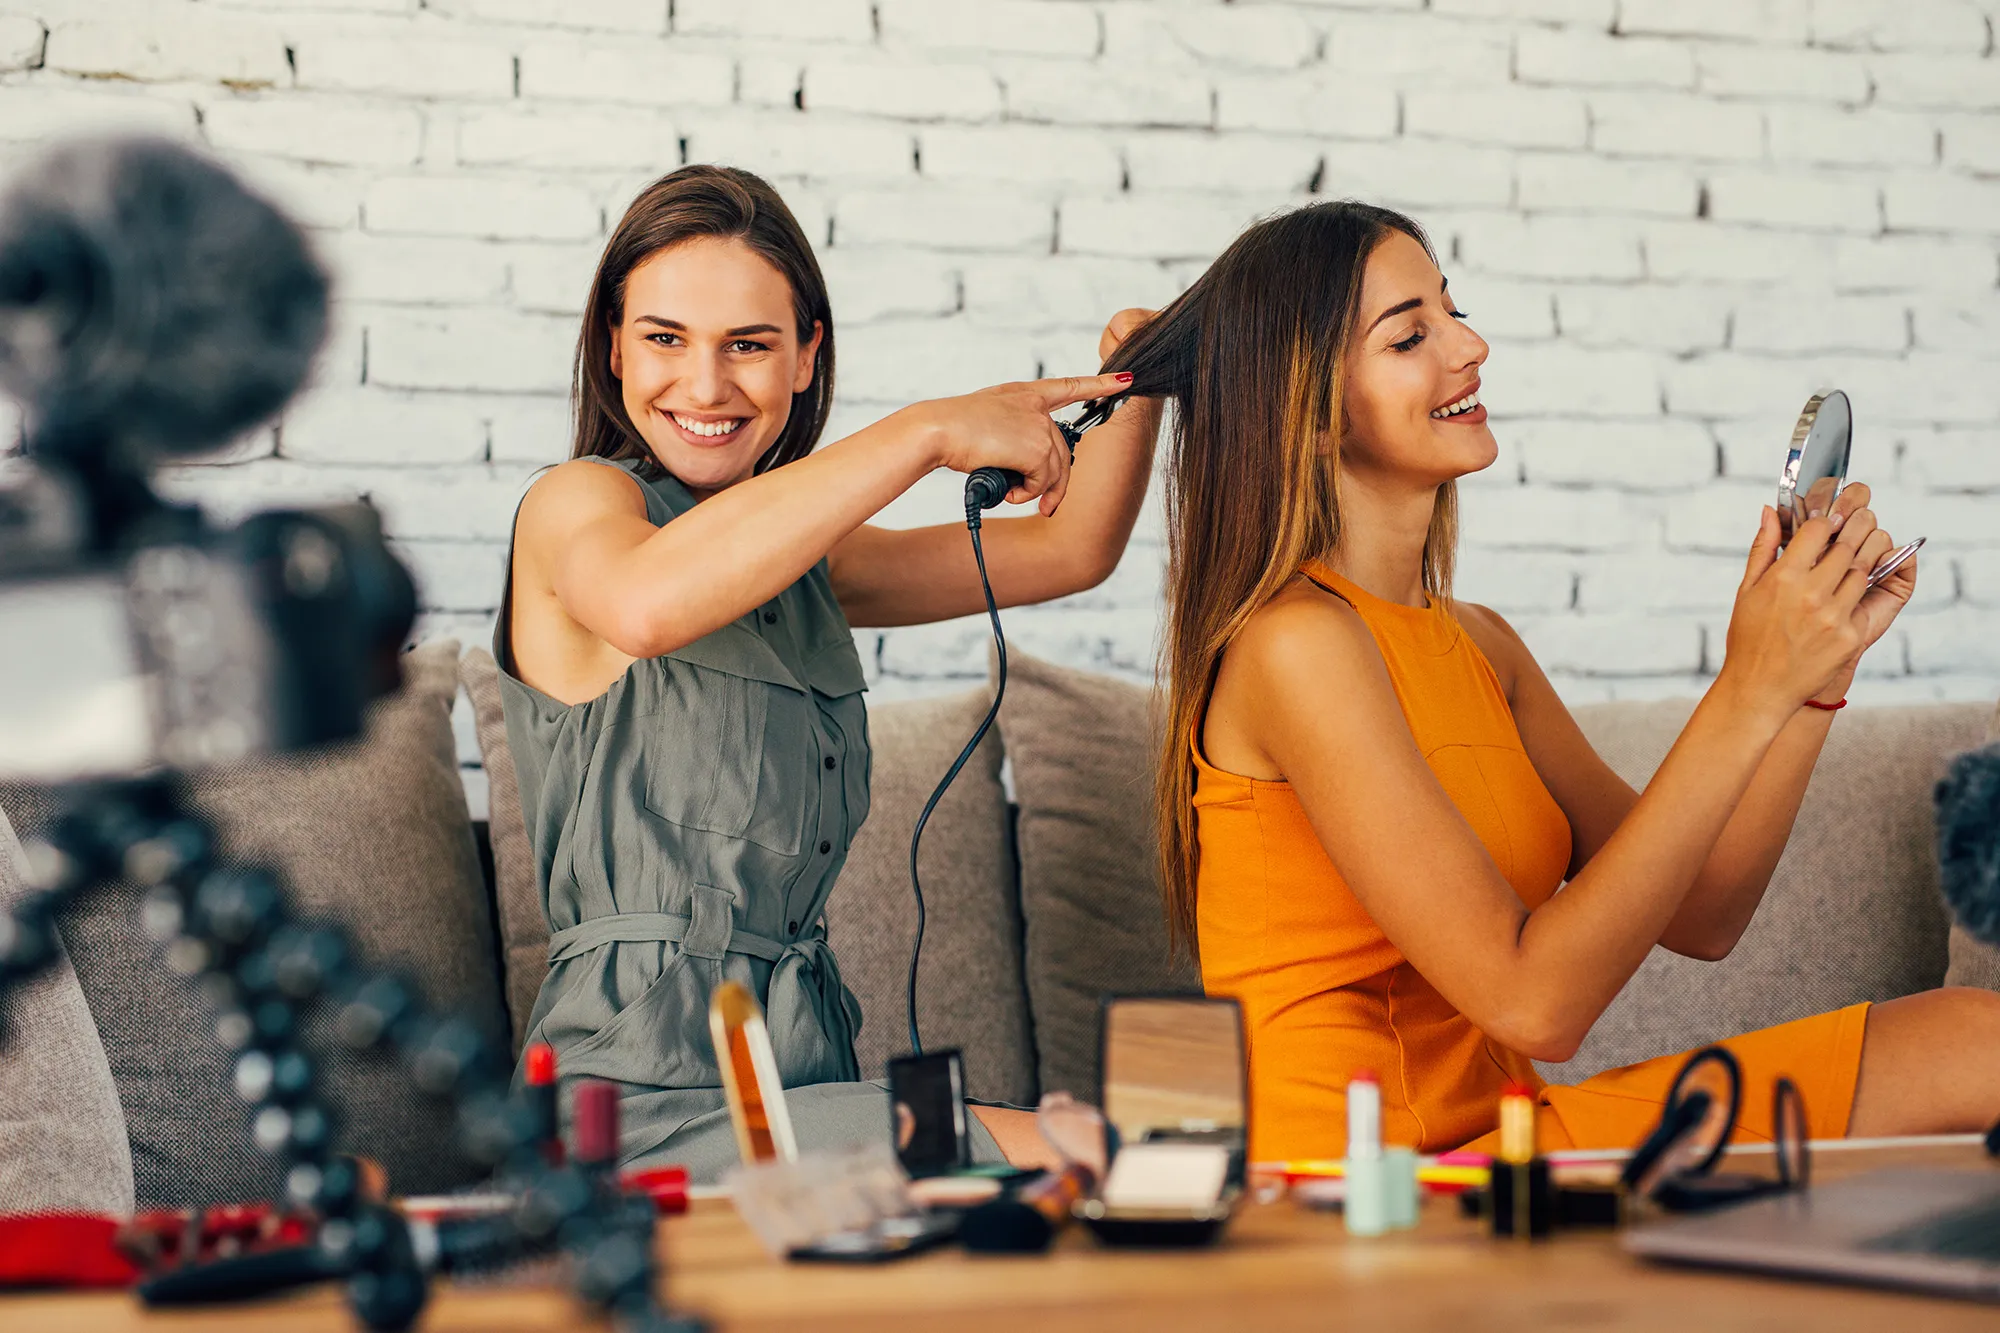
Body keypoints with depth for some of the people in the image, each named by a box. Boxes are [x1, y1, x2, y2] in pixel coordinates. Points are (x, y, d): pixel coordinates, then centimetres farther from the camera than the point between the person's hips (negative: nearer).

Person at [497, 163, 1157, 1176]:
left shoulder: (806, 563, 18)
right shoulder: (575, 502, -5)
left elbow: (1068, 550, 22)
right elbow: (646, 603, -31)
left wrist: (1136, 388, 2)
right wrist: (928, 433, -27)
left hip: (805, 1077, 8)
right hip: (641, 1102, -8)